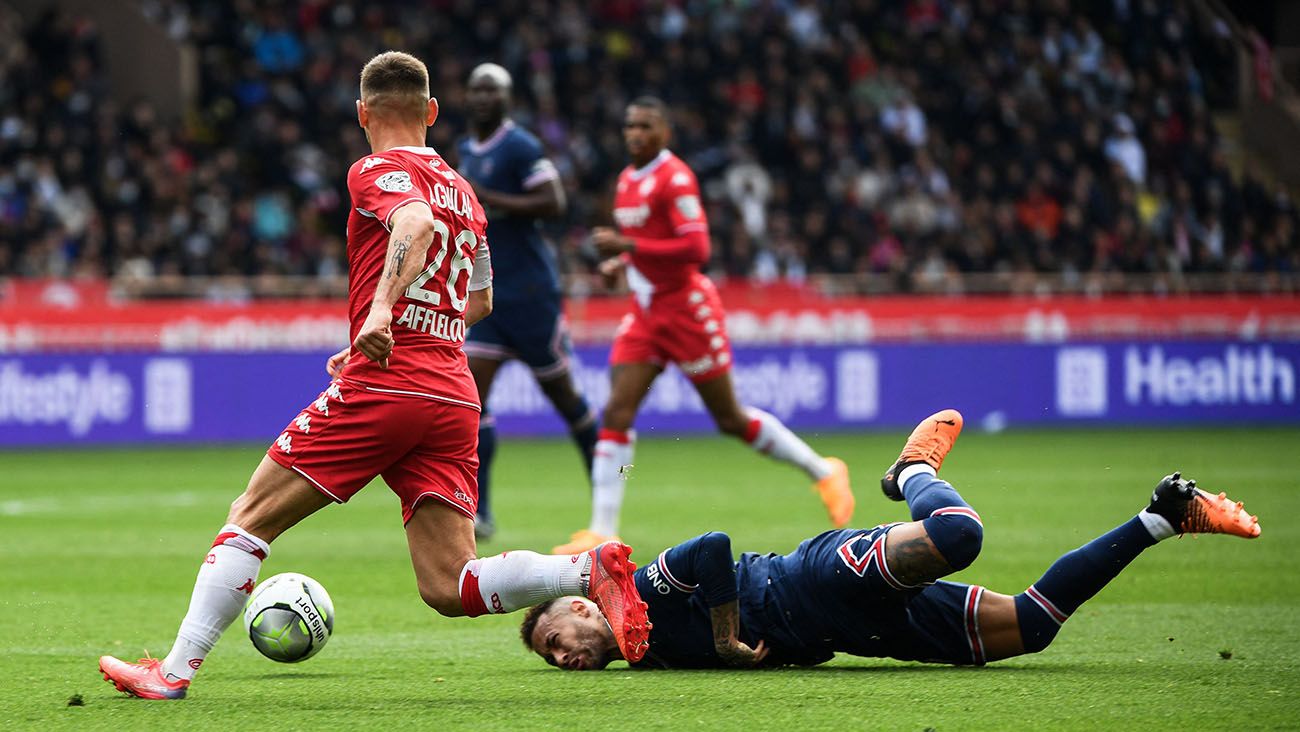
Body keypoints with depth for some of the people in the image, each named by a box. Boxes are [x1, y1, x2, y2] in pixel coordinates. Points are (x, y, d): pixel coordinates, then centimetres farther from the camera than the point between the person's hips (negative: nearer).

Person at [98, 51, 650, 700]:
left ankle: (175, 670, 1)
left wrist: (382, 310, -34)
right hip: (455, 397, 6)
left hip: (383, 387, -6)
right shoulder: (462, 189, 23)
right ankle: (591, 571, -19)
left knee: (251, 518, 5)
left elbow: (415, 221, -22)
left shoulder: (377, 172, 1)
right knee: (449, 588, 0)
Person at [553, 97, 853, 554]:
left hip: (685, 307, -7)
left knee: (731, 421, 2)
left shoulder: (675, 178, -16)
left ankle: (824, 473, 21)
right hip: (645, 312, 7)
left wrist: (627, 246, -26)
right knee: (616, 412, -8)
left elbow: (696, 248, -24)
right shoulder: (628, 180, 10)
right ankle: (602, 531, -10)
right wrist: (621, 262, 6)